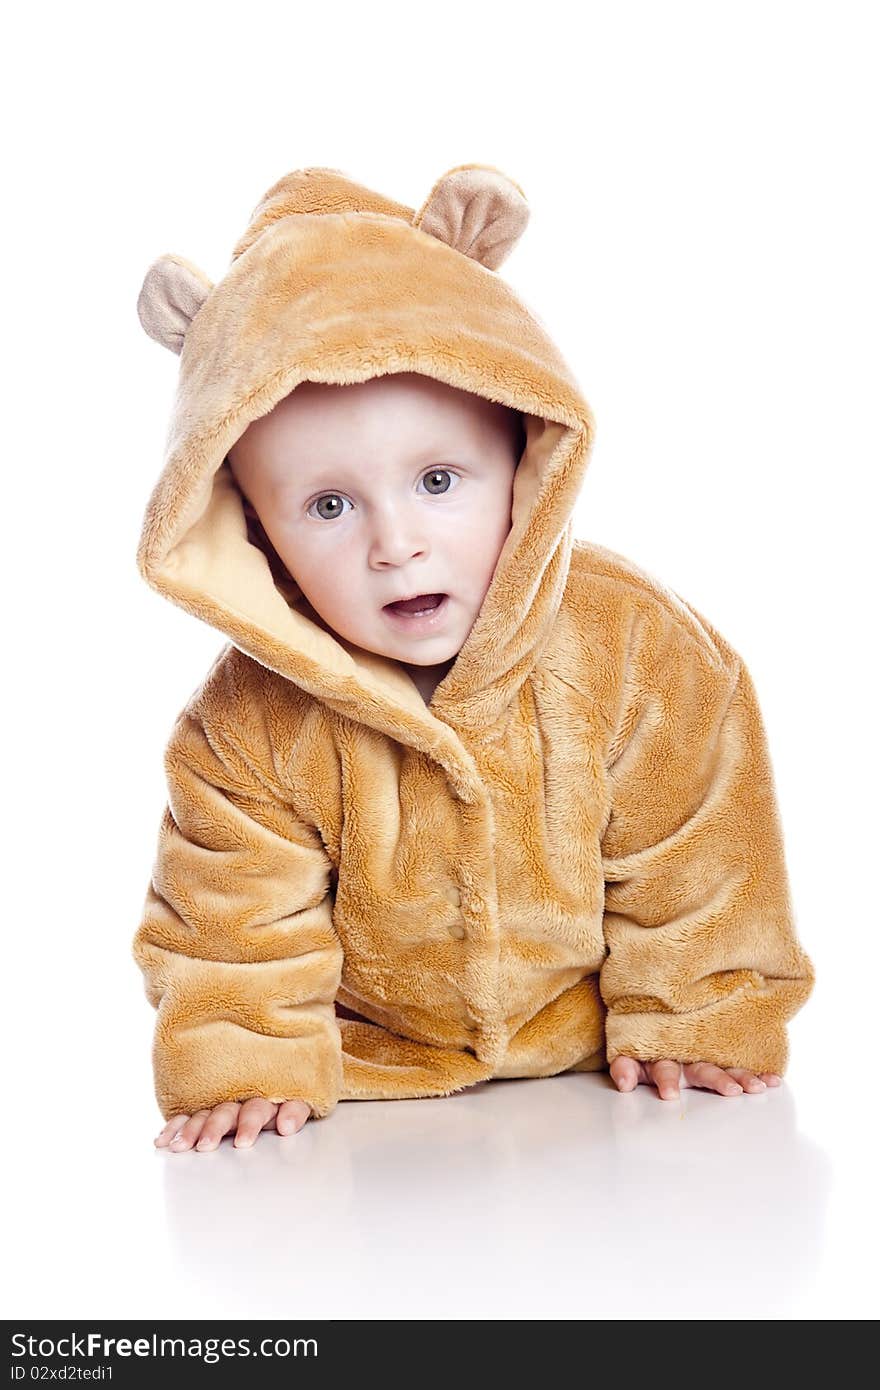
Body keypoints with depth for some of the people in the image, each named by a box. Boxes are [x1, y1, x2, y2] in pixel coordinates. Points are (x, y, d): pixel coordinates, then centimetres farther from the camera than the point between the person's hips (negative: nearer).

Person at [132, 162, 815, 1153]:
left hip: (590, 1058, 0)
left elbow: (685, 860, -11)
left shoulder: (636, 650, -23)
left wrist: (684, 1023, -6)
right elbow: (239, 915, -11)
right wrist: (251, 1067, -17)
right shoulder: (247, 727, -24)